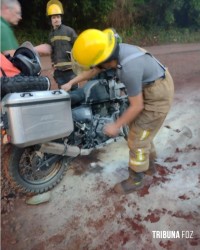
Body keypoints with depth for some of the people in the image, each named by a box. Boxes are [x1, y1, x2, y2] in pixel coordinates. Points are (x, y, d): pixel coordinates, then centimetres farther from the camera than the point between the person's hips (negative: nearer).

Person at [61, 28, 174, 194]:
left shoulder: (128, 68, -35)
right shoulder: (115, 51, -8)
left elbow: (137, 106, -25)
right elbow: (94, 71, 10)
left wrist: (116, 126, -15)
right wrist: (71, 82, 10)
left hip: (157, 95, -9)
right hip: (148, 87, 9)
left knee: (137, 138, -2)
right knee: (140, 129, 20)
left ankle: (136, 179, 18)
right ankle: (149, 164, 40)